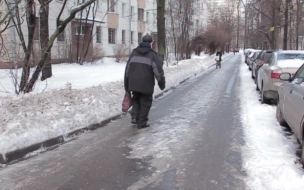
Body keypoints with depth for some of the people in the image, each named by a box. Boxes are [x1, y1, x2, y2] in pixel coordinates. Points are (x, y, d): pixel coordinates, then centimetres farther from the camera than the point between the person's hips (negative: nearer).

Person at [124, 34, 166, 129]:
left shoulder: (134, 53, 10)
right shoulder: (152, 54, -4)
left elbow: (127, 69, 11)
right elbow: (158, 70, -8)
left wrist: (126, 85, 17)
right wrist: (162, 83, 3)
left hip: (134, 84, 4)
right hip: (146, 85, -4)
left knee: (136, 100, 23)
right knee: (145, 103, 8)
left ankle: (134, 117, 9)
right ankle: (142, 123, 11)